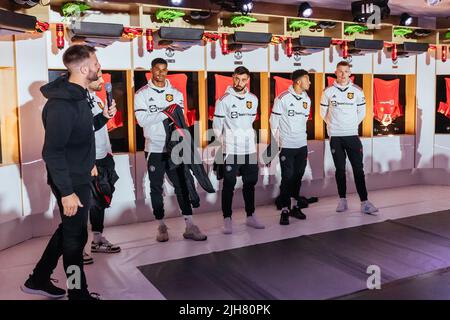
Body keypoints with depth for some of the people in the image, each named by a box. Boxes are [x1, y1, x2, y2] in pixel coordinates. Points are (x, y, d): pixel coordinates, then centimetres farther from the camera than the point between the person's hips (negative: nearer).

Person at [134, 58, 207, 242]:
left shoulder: (176, 93, 10)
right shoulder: (142, 94, 1)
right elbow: (142, 120, -12)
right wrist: (165, 113, -17)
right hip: (154, 148, -2)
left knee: (181, 185, 1)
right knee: (156, 188, 7)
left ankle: (190, 226, 4)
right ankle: (161, 226, 17)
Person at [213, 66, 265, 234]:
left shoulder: (253, 99, 7)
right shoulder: (224, 100, -9)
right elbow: (217, 125, -3)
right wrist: (224, 142, 5)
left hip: (250, 149, 5)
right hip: (231, 150, -5)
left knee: (250, 183, 13)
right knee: (229, 184, 0)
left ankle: (251, 216, 26)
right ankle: (227, 219, 9)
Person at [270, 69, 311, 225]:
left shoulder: (307, 99, 7)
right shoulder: (283, 98, -12)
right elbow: (274, 120, -6)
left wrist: (300, 136, 16)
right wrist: (277, 140, -2)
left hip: (302, 145, 6)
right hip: (286, 146, -5)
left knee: (298, 177, 12)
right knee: (287, 178, -3)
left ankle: (296, 207, 24)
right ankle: (285, 210, 7)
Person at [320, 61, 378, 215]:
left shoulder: (357, 91, 1)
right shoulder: (328, 91, 0)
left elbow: (362, 112, 10)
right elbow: (323, 112, 9)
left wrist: (352, 125, 10)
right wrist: (334, 125, 10)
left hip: (352, 135, 0)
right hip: (335, 136, 0)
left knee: (358, 168, -3)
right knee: (340, 169, 7)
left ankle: (364, 202, -2)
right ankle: (342, 200, 17)